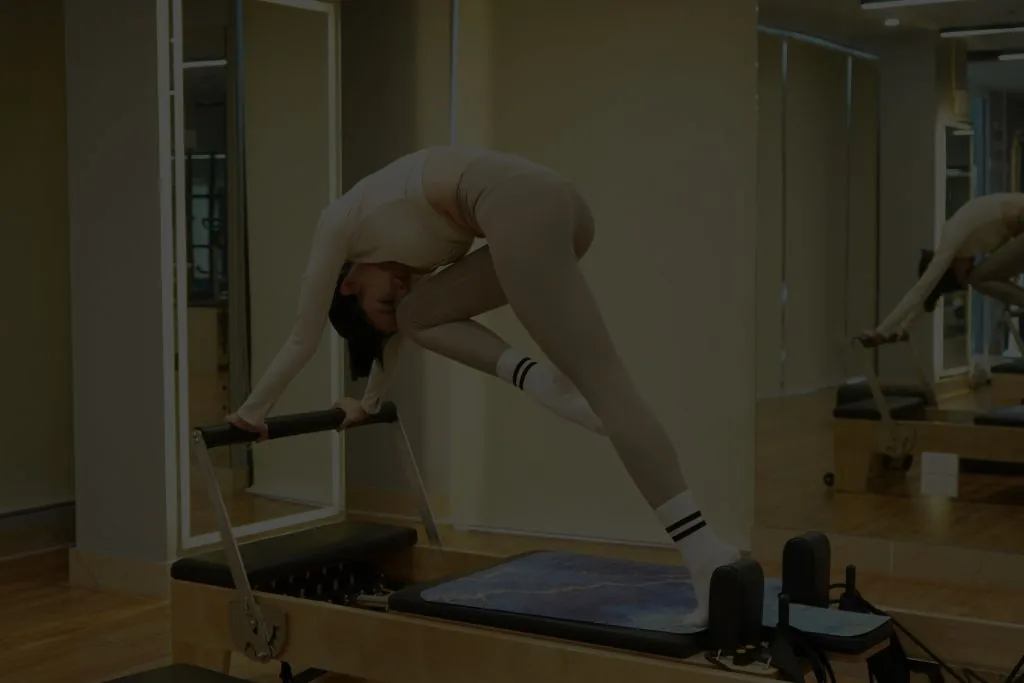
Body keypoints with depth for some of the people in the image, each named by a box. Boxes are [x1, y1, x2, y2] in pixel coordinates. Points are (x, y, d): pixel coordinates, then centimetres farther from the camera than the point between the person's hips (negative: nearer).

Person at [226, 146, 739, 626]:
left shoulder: (337, 227, 21)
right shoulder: (391, 231, 39)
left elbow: (303, 337, 27)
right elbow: (395, 329, 53)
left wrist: (253, 409, 38)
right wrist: (369, 404, 64)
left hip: (517, 206, -8)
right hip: (551, 200, 8)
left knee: (601, 382, -12)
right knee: (420, 313, 21)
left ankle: (707, 554, -15)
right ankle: (530, 376, -1)